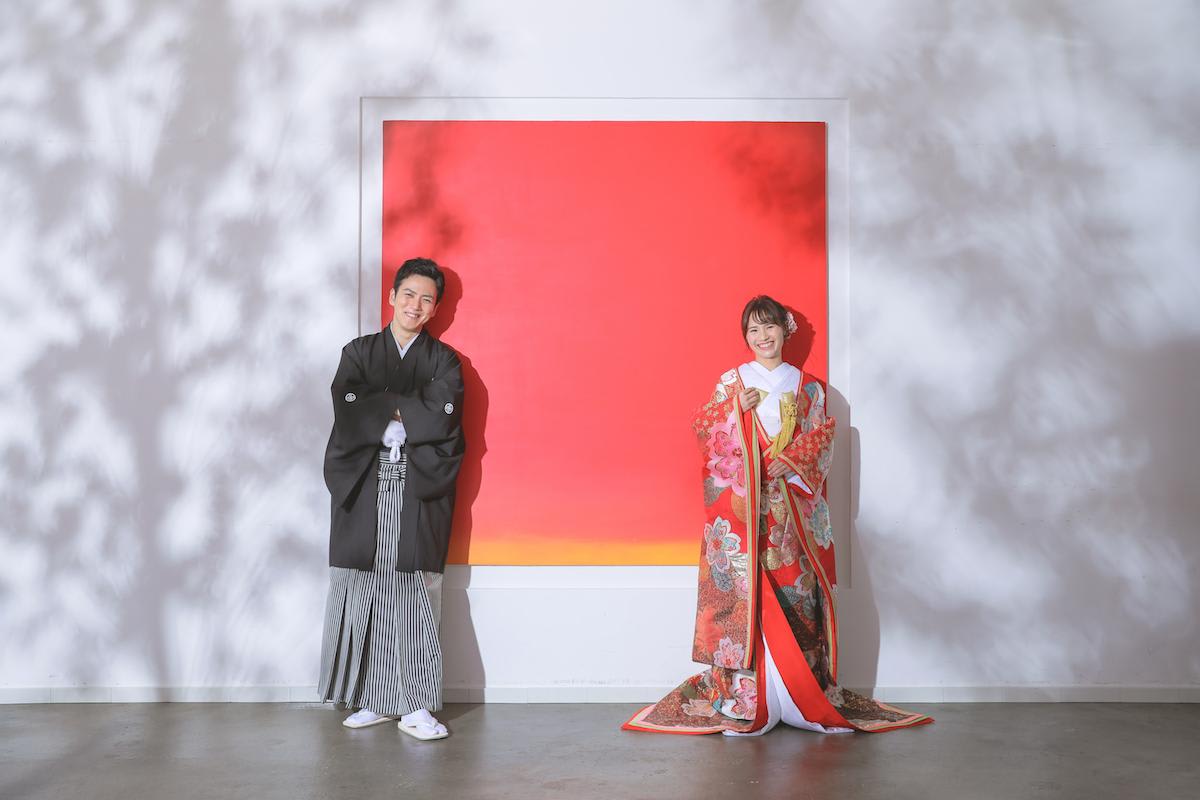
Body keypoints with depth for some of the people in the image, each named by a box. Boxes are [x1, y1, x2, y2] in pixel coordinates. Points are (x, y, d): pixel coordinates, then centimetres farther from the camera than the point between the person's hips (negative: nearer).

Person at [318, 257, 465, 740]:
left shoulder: (444, 361, 11)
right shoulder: (358, 353, 13)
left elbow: (442, 416, -8)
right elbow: (349, 414, -4)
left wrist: (384, 406, -4)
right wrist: (408, 411, -5)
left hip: (419, 489, -1)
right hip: (363, 488, 1)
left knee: (415, 596, -6)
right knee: (364, 595, 0)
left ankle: (415, 706, -2)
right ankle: (374, 700, 10)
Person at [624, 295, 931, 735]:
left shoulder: (807, 386, 12)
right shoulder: (731, 382, 9)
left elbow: (820, 439, 5)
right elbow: (709, 434, 3)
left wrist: (791, 462, -10)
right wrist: (736, 407, -10)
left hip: (792, 505, 1)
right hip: (742, 504, -1)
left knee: (795, 592, -2)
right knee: (745, 589, -5)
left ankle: (809, 695, 7)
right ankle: (741, 699, 0)